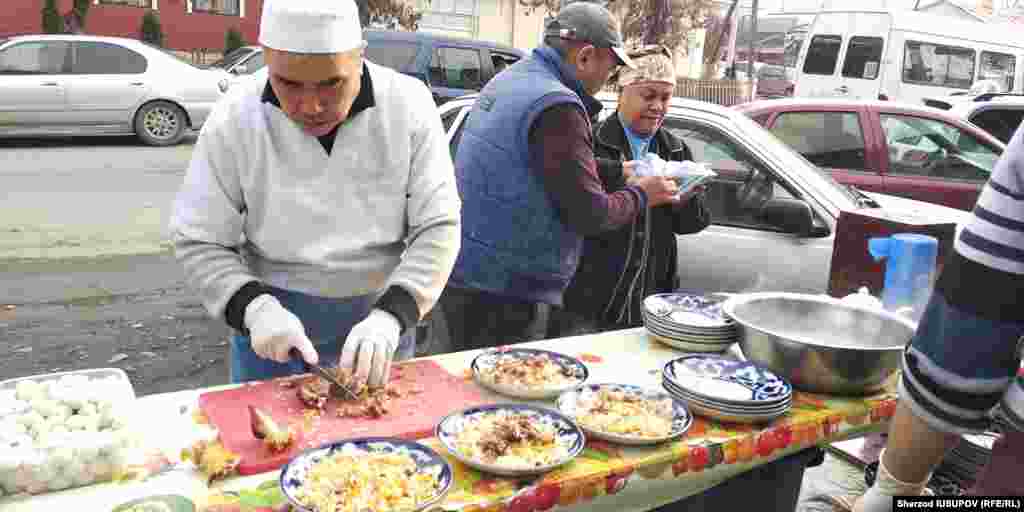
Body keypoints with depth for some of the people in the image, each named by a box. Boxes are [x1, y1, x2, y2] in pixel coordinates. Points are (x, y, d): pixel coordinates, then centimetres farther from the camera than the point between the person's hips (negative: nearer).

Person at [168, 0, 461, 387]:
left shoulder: (409, 105, -13)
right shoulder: (233, 122, -13)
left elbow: (438, 227, -13)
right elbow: (197, 242, -6)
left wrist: (390, 316, -25)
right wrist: (256, 309, -22)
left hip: (380, 318, 1)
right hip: (275, 330, 0)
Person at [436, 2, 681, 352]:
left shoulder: (506, 80, 10)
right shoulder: (557, 105, -20)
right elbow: (590, 215, -18)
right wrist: (641, 194, 0)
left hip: (462, 272, 9)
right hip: (497, 287, -9)